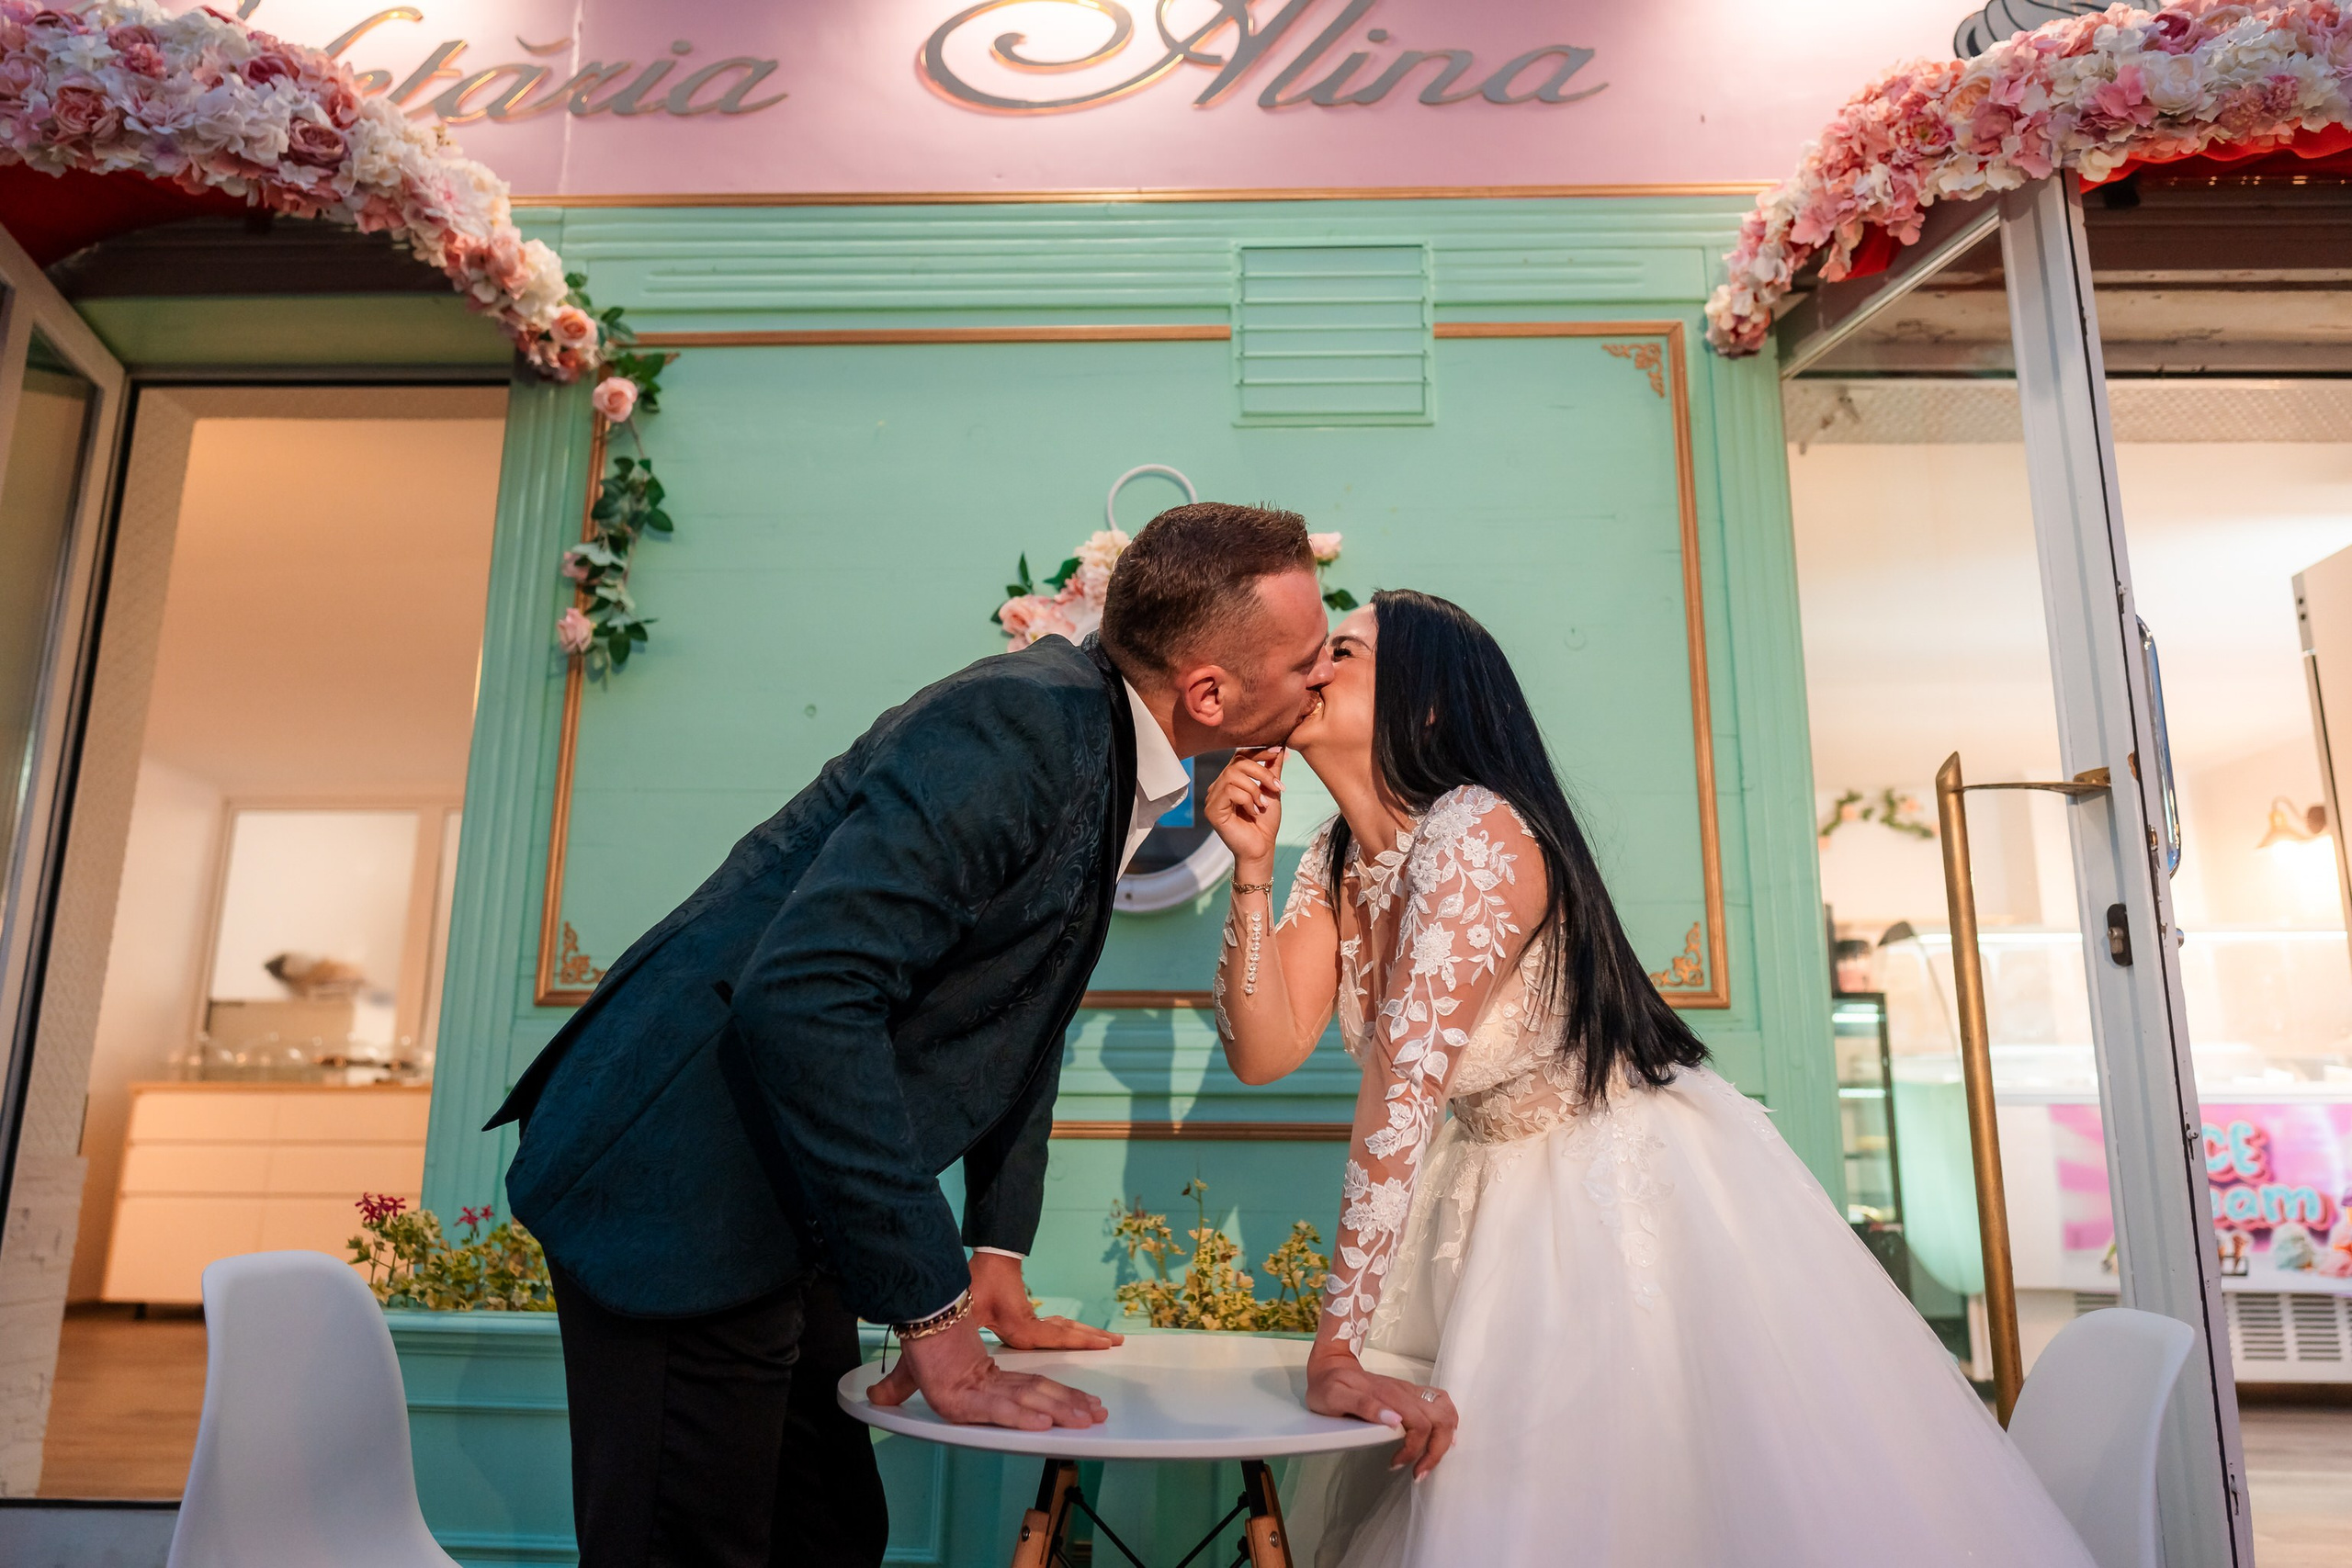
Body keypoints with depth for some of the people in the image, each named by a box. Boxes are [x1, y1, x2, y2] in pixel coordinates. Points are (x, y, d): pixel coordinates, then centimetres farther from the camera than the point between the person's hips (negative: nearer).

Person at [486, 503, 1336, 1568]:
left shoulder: (1114, 754, 6)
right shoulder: (1017, 725, -24)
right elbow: (803, 995, -32)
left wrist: (997, 1253, 14)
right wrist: (934, 1315, -25)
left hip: (783, 1197, 9)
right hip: (683, 1179, -9)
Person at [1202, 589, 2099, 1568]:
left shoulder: (1478, 834, -27)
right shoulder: (1336, 861, -1)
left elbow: (1406, 1085, -34)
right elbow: (1264, 1050, -9)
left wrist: (1336, 1350, -36)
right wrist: (1251, 868, -19)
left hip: (1641, 1184, -7)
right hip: (1504, 1201, 7)